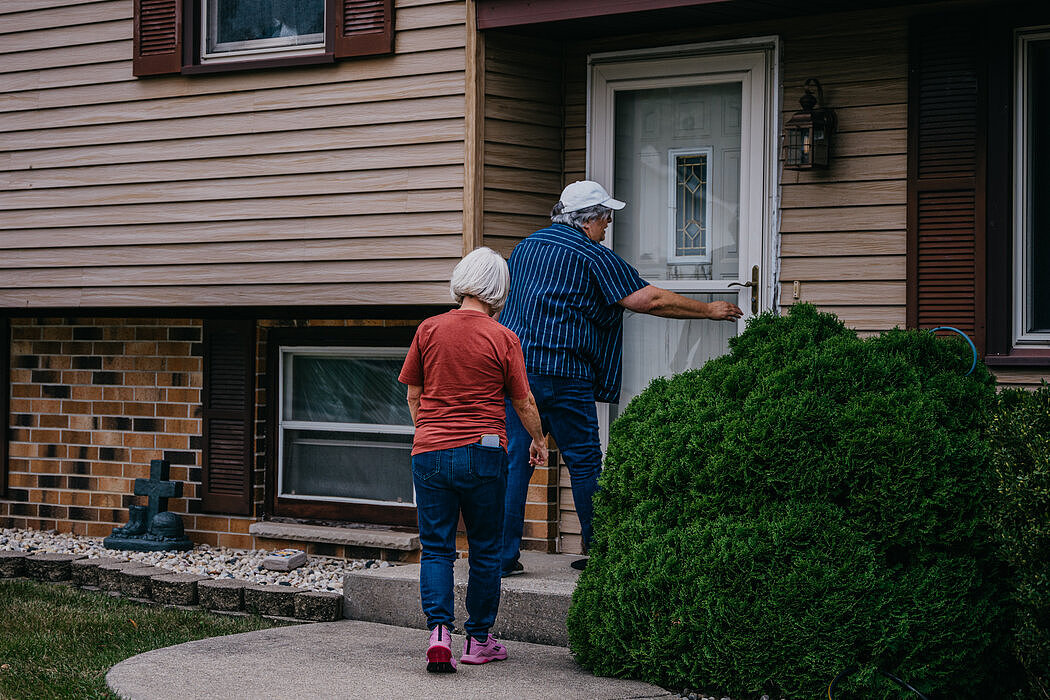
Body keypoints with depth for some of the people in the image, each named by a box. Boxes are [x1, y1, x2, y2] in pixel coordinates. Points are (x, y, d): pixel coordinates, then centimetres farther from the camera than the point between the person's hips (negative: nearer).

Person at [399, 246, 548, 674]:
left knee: (436, 549, 7)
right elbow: (523, 403, 3)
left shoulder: (428, 330, 1)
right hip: (483, 453, -2)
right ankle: (478, 641, 19)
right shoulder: (503, 339, -5)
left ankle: (439, 631, -12)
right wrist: (538, 441, 21)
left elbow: (413, 394, 10)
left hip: (430, 451, 2)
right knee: (485, 549, 11)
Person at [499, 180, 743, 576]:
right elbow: (649, 299, -7)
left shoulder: (526, 246, 17)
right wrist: (709, 310, 2)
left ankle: (503, 555, 2)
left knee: (513, 460, 5)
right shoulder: (592, 255, -3)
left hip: (514, 366, 6)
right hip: (563, 373, -6)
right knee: (584, 463, 5)